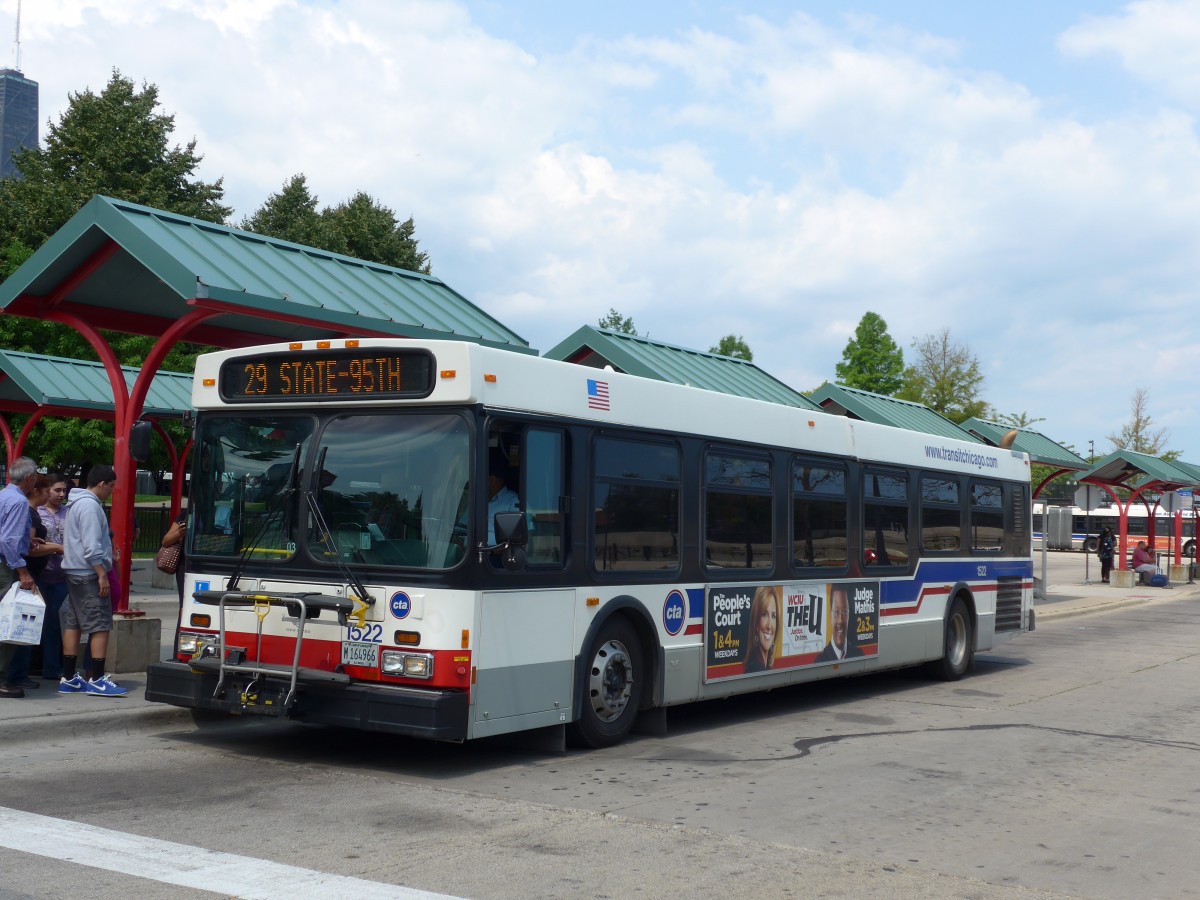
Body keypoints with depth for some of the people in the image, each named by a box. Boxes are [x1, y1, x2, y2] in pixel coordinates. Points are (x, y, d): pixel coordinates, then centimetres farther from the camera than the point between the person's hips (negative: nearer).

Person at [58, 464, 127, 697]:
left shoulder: (78, 503, 18)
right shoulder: (91, 506, -15)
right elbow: (91, 546, -22)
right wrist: (102, 575, -22)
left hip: (74, 573, 11)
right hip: (88, 573, -11)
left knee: (73, 625, 11)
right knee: (100, 625, -9)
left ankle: (68, 679, 14)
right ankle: (97, 680, -11)